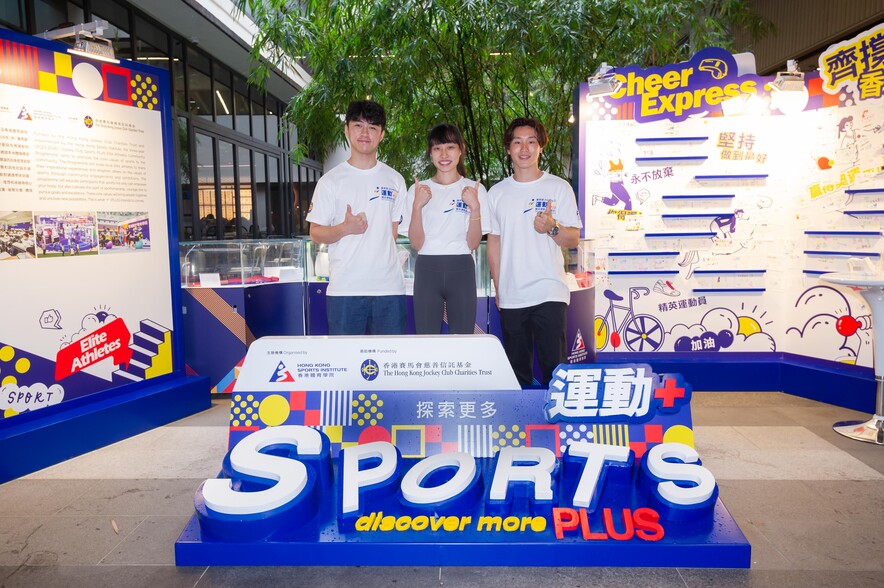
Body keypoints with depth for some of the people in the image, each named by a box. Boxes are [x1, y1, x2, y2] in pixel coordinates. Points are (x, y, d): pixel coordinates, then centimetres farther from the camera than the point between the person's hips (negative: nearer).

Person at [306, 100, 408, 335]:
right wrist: (345, 228, -18)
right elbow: (316, 234, 1)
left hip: (389, 287, 2)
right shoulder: (330, 181, 2)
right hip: (345, 289, -2)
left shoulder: (394, 180, 11)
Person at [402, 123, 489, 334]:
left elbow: (473, 243, -1)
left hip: (461, 271, 0)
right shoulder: (418, 190, 7)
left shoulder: (474, 189, 5)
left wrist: (475, 207, -13)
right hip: (427, 270, 1)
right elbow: (416, 244, -1)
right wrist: (417, 205, -12)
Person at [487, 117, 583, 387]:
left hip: (549, 293, -2)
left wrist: (552, 228, -20)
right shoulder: (496, 193, 10)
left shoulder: (559, 188, 3)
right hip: (511, 296, 3)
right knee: (517, 370, 10)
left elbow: (573, 240, 1)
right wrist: (498, 289, 9)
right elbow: (494, 243, 13)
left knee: (554, 365, -5)